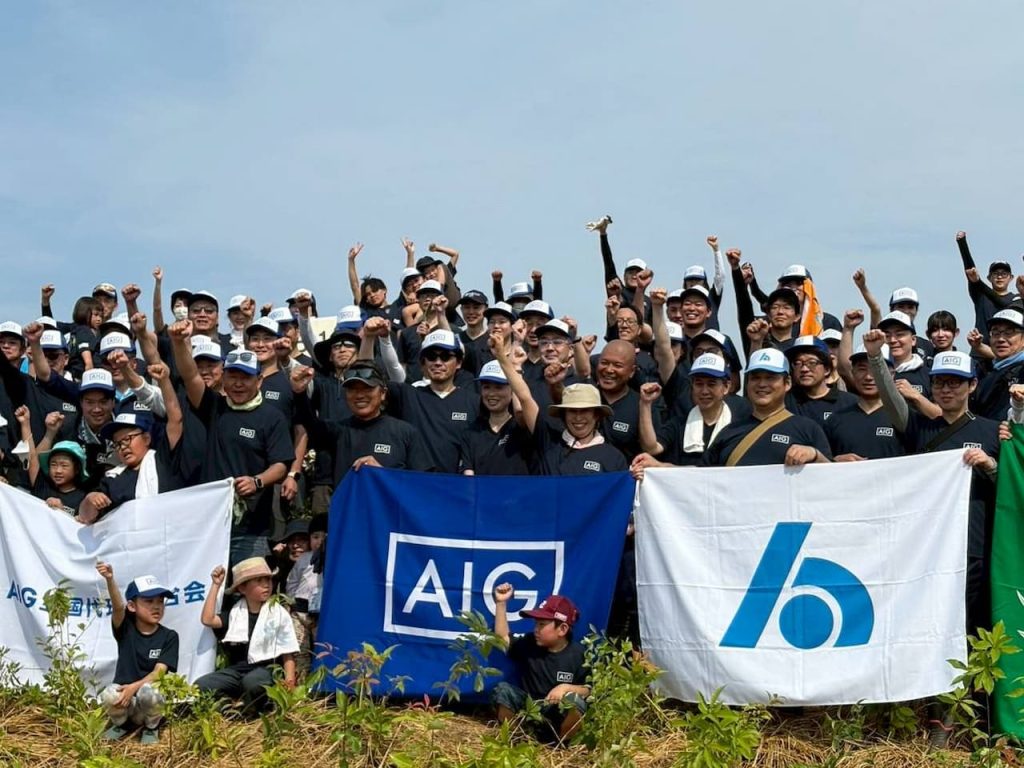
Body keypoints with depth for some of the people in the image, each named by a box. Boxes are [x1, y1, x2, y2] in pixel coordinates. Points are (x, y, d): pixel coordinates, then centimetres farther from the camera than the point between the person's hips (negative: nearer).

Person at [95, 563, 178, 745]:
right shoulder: (126, 628, 1)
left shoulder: (169, 636, -1)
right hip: (124, 698, 1)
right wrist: (110, 580, -40)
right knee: (109, 695, -31)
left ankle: (151, 728, -1)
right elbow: (118, 607, -20)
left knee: (147, 692, -34)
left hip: (149, 703, -1)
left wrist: (134, 687, -27)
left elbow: (159, 672, -9)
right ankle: (120, 724, 4)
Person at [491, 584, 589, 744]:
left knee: (574, 700, -35)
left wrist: (566, 688, -27)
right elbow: (502, 638, -1)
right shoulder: (529, 644, 1)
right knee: (503, 689, -21)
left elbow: (591, 690, -10)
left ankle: (561, 744, -13)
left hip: (558, 716, -3)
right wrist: (501, 603, -6)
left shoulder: (578, 654, -10)